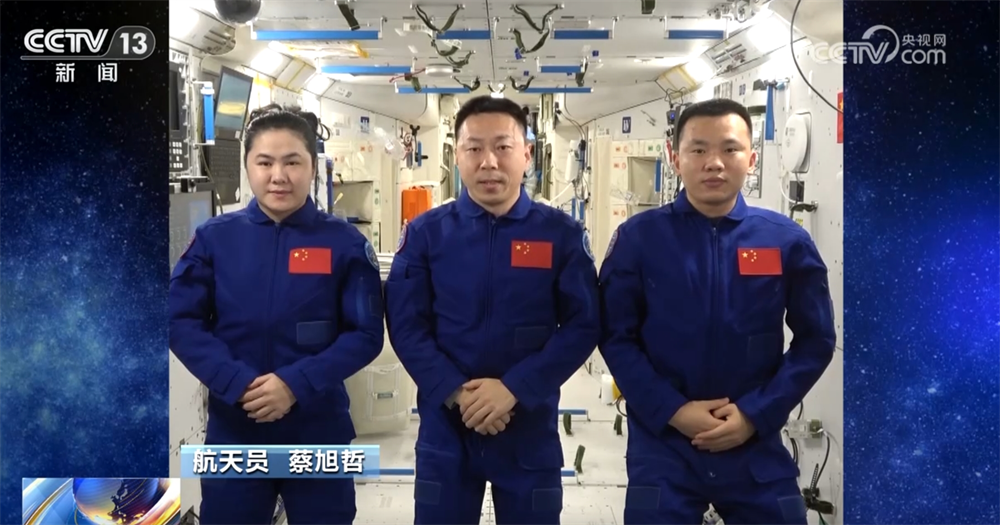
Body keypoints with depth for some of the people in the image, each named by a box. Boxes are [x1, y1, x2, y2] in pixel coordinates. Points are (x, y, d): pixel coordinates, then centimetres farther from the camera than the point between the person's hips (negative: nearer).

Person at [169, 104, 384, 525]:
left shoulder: (344, 242, -4)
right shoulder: (214, 238, -1)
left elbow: (366, 333, -6)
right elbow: (181, 321, -3)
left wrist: (297, 384, -18)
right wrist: (237, 383, -18)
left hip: (318, 430, -1)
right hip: (232, 430, 1)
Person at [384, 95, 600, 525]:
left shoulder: (562, 234, -2)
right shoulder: (425, 233, 0)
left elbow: (583, 325, -5)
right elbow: (405, 325, -3)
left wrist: (515, 388, -16)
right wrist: (456, 392, -16)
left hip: (531, 425, 0)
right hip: (445, 424, 0)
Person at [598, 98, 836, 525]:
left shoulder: (787, 241, -2)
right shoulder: (639, 238, -4)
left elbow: (816, 339, 2)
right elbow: (616, 337, -3)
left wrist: (756, 414, -8)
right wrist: (672, 410, -13)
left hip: (757, 447, 1)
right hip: (662, 444, -1)